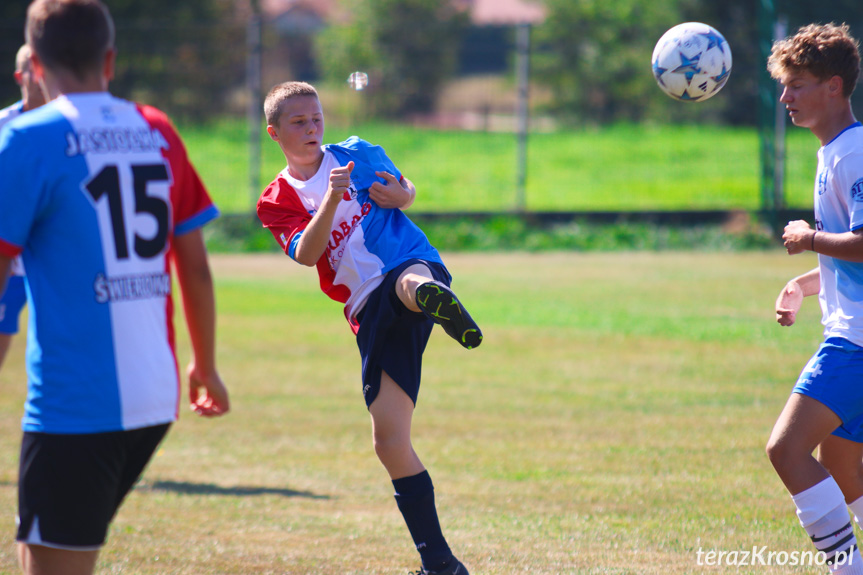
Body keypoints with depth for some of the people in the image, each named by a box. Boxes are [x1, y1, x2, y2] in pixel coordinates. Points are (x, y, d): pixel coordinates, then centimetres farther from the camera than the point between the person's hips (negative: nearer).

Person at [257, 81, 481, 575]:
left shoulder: (357, 154, 13)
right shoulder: (276, 201, 11)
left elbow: (407, 191, 26)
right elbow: (305, 253, -7)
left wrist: (399, 194, 2)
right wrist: (331, 198, -21)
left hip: (412, 262, -2)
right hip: (369, 311, 2)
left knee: (411, 282, -43)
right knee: (389, 441, -2)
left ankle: (436, 299, -81)